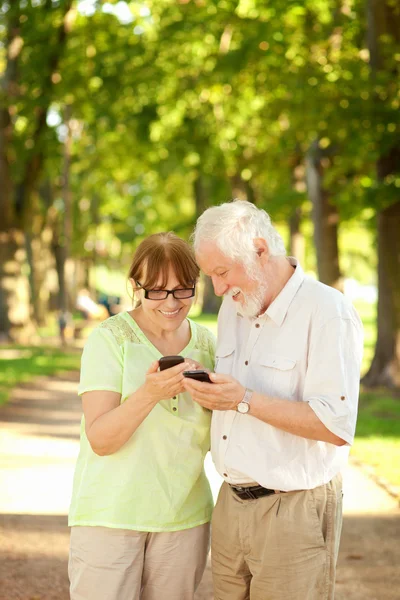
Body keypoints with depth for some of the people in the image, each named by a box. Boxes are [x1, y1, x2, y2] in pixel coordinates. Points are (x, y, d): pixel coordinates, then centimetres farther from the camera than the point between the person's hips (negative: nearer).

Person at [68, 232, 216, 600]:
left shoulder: (206, 342, 5)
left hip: (185, 515, 4)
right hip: (110, 515, -4)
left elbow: (214, 438, 10)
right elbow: (100, 440, -15)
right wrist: (148, 394, -31)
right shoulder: (110, 338, -8)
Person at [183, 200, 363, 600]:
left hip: (292, 511, -7)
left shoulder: (327, 312, -15)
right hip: (231, 503, 7)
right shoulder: (235, 306, 11)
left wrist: (245, 400, -23)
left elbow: (337, 426, -21)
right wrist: (210, 391, 0)